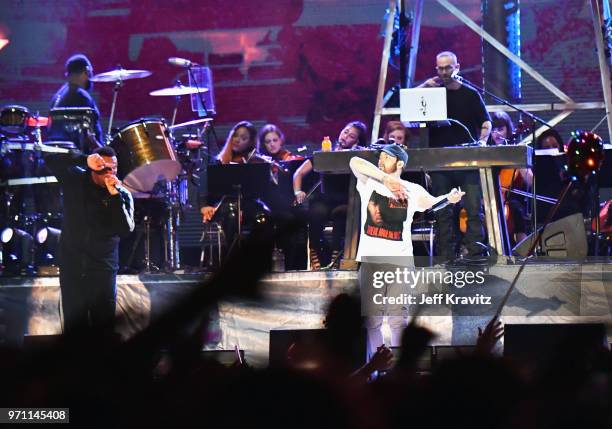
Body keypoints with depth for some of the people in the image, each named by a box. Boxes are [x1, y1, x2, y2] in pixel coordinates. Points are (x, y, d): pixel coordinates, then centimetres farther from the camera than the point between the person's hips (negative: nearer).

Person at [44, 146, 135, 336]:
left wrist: (114, 195, -25)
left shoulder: (122, 195, -3)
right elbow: (51, 160, -15)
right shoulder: (75, 180, 0)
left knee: (104, 327, -1)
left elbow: (126, 230, -15)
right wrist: (84, 161, -28)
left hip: (103, 272, -1)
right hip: (72, 269, 1)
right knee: (74, 328, 4)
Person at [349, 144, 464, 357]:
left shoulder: (412, 190, 7)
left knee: (397, 318, -1)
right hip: (370, 260, 1)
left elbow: (430, 203, -4)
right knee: (371, 319, 5)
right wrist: (385, 179, -29)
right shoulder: (369, 183, 3)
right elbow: (355, 162, -13)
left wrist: (448, 198, -27)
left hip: (399, 261, -1)